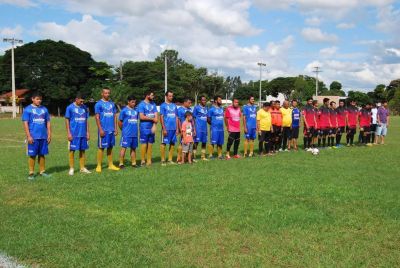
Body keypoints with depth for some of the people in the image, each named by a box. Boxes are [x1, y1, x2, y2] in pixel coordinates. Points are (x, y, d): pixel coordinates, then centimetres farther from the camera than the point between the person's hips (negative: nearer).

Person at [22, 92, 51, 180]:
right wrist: (28, 136, -13)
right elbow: (25, 123, -6)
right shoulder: (27, 109, -1)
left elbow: (48, 122, 12)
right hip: (33, 137, -4)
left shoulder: (44, 109, 11)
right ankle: (31, 173, 8)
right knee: (32, 155, 1)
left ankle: (42, 171, 18)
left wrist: (49, 134, 5)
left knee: (42, 154, 10)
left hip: (43, 136, 4)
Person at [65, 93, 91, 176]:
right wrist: (68, 133, -8)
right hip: (73, 134, -4)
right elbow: (67, 120, -3)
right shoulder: (70, 107, -3)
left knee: (82, 150, 8)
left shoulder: (84, 108, 9)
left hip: (83, 134, 4)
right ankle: (71, 168, 10)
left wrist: (87, 132, 9)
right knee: (72, 150, 2)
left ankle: (82, 168, 17)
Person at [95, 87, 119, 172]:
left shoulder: (112, 104, 12)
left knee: (110, 147, 10)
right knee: (101, 147, 0)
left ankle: (111, 165, 17)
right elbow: (97, 118, -8)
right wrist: (100, 129, -14)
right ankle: (99, 166, 7)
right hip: (103, 130, -5)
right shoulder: (99, 104, -4)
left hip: (111, 130, 5)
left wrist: (115, 128, 8)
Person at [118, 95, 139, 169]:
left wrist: (134, 129, 13)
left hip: (134, 133, 5)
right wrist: (124, 129, 6)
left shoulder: (136, 110, 10)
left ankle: (133, 163, 19)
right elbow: (119, 122, -1)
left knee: (133, 148, 11)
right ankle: (121, 164, 2)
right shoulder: (124, 110, -5)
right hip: (126, 134, -5)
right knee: (124, 147, -4)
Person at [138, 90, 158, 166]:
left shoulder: (153, 104, 13)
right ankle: (143, 161, 3)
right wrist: (152, 119, -8)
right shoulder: (142, 104, -6)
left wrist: (154, 125, -8)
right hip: (144, 128, -6)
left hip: (152, 128, 6)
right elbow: (141, 117, -14)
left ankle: (149, 161, 13)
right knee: (144, 144, -4)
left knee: (150, 144, 7)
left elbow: (156, 116, 7)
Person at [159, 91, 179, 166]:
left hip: (174, 128, 5)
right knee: (164, 143, -2)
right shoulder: (163, 105, -1)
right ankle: (163, 160, 4)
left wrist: (177, 128, 9)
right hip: (166, 128, -5)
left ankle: (170, 159, 15)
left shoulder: (174, 105, 14)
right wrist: (164, 129, -12)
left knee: (172, 144, 7)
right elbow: (161, 117, -5)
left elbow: (176, 117, 15)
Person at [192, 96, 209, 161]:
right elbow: (193, 118, -6)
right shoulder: (197, 107, -5)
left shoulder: (206, 108, 13)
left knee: (204, 142, 10)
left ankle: (203, 156, 20)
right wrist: (194, 129, -12)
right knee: (196, 142, -6)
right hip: (198, 128, -6)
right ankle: (193, 156, -1)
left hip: (204, 128, 6)